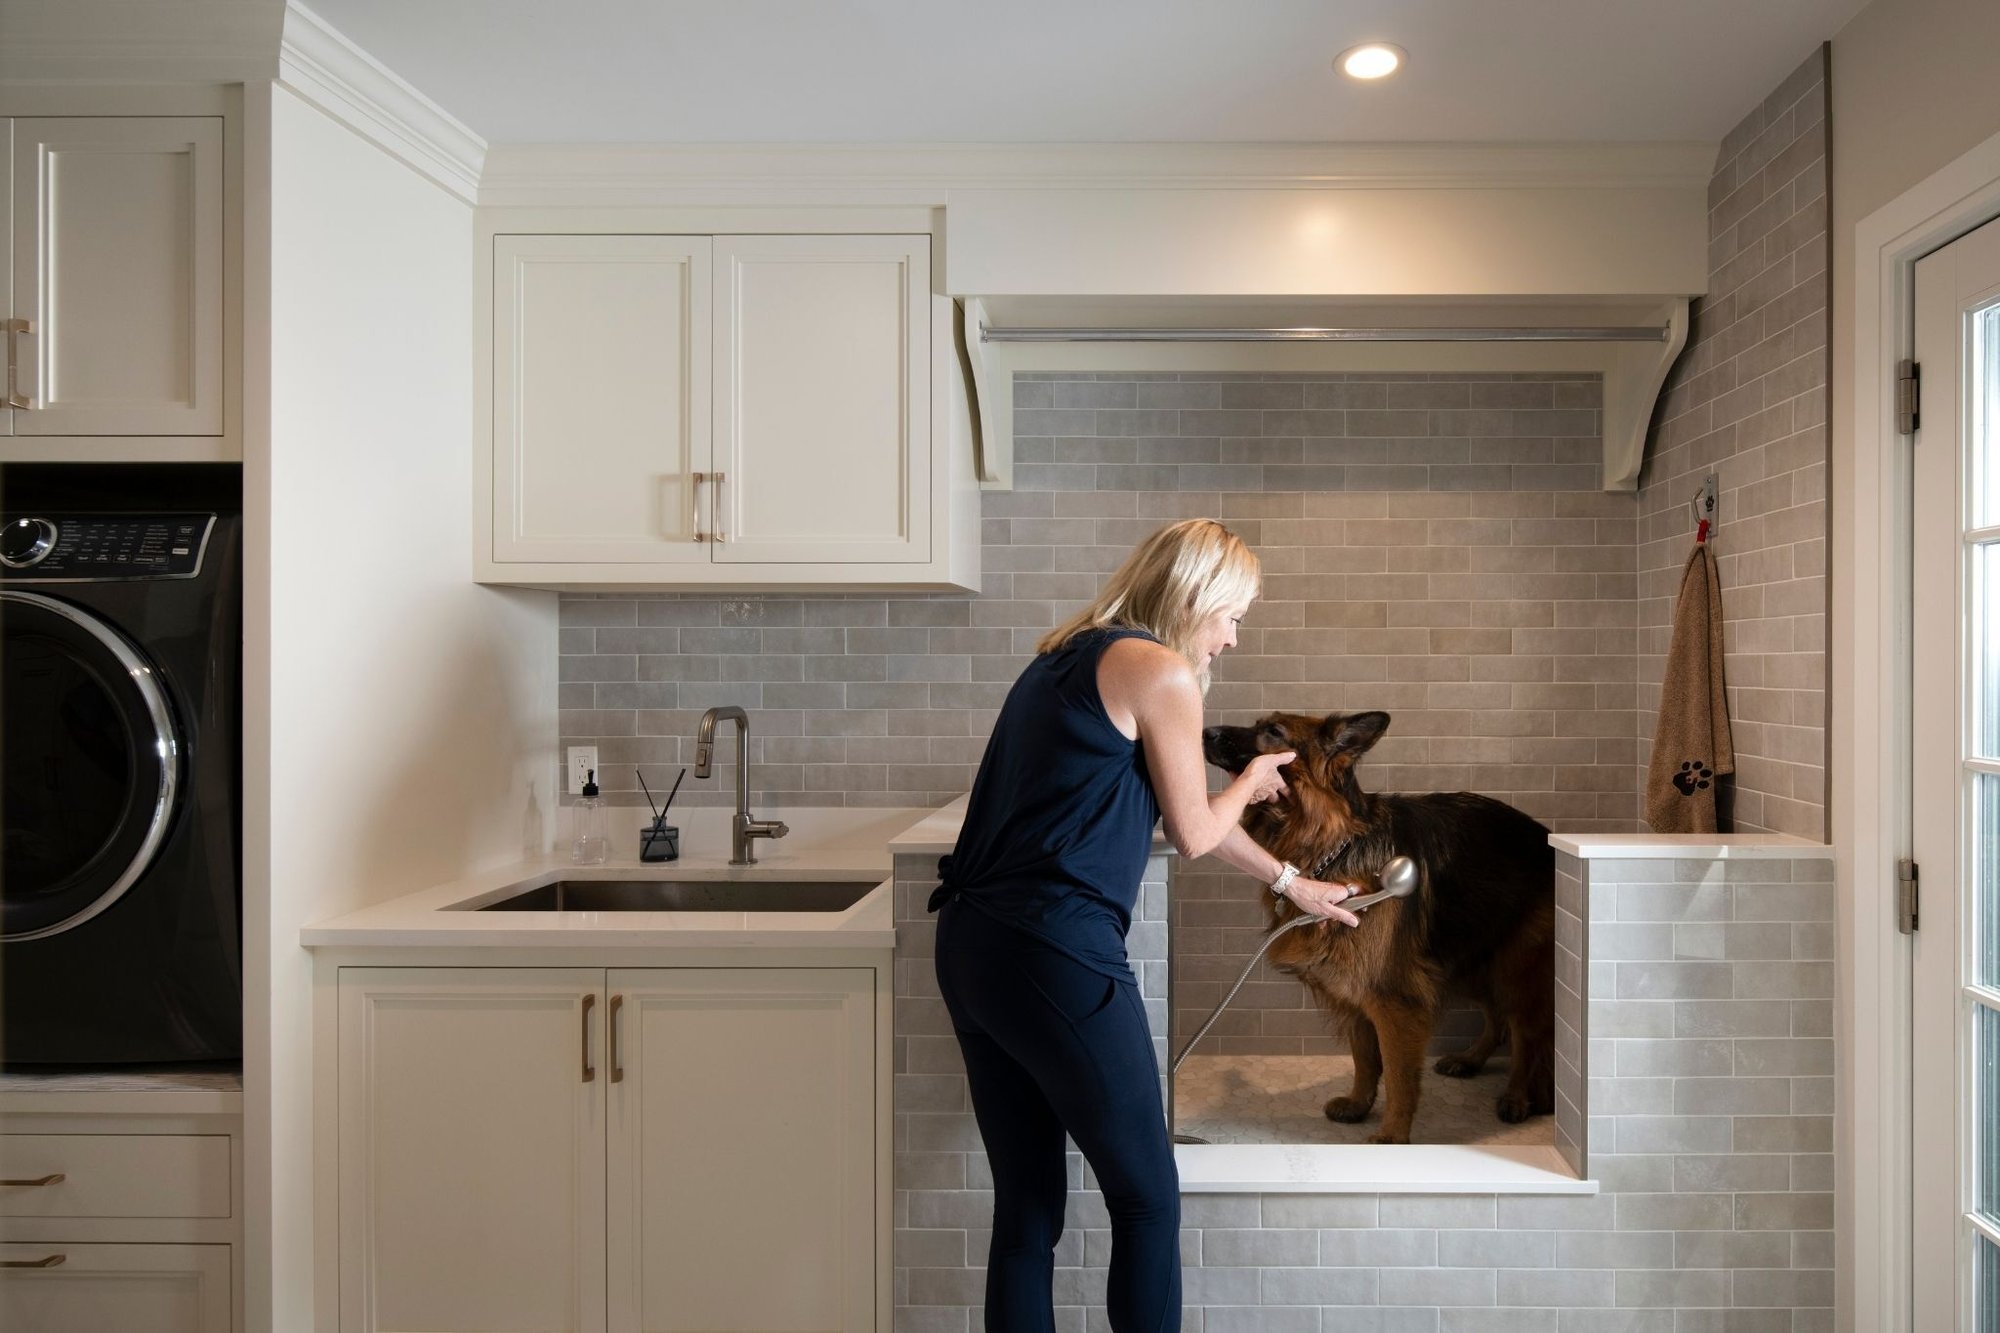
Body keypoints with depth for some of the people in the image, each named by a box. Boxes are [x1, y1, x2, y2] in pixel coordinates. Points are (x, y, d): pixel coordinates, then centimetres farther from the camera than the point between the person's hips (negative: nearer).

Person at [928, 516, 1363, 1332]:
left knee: (1026, 1206, 16)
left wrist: (1289, 882, 37)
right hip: (1056, 957, -9)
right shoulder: (1159, 669, -7)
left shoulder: (1071, 656, 20)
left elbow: (1173, 810, 29)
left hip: (972, 949, 9)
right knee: (1148, 1198, 8)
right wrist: (1253, 782, 23)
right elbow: (1194, 834, 2)